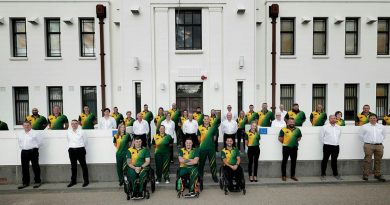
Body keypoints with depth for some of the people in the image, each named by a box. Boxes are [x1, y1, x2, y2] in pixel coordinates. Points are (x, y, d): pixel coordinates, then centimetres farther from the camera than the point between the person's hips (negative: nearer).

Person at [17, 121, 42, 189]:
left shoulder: (35, 133, -7)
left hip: (33, 151, -5)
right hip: (24, 152, 5)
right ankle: (25, 183, 21)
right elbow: (19, 142, 24)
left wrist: (34, 147, 1)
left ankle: (37, 182, 10)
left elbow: (39, 141, -2)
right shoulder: (20, 134, 9)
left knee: (35, 167, 1)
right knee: (24, 168, 10)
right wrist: (22, 148, 12)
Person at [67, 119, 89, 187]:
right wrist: (71, 146, 17)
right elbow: (68, 141, 19)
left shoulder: (81, 131, -5)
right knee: (73, 166, 13)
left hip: (80, 150, -3)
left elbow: (85, 141, 5)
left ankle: (86, 180, 10)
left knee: (83, 165, 2)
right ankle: (73, 180, 26)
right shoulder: (68, 132, 5)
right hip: (71, 150, 4)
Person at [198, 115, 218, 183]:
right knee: (201, 162, 12)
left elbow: (214, 137, 10)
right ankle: (200, 176, 28)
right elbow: (198, 138, 6)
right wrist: (202, 143, 1)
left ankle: (214, 176, 17)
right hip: (202, 148, 0)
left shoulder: (213, 127, 1)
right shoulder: (200, 128, -2)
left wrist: (211, 142, 1)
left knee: (213, 162, 5)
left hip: (211, 147, 0)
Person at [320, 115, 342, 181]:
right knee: (325, 160, 2)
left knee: (334, 160, 15)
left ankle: (335, 174, 28)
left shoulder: (338, 127, 8)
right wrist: (325, 143, 1)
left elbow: (339, 135, 21)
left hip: (336, 146, 5)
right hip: (327, 146, -4)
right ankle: (323, 174, 10)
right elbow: (321, 136, -3)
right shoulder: (325, 127, -7)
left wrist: (337, 142, 17)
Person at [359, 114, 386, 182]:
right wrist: (366, 141, 3)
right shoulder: (364, 126, 2)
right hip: (368, 145, -3)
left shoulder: (381, 126, 12)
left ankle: (377, 175, 19)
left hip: (379, 146, 3)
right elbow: (361, 135, 8)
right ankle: (365, 175, 2)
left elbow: (383, 135, 22)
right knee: (367, 160, -4)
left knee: (378, 161, 8)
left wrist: (380, 141, 13)